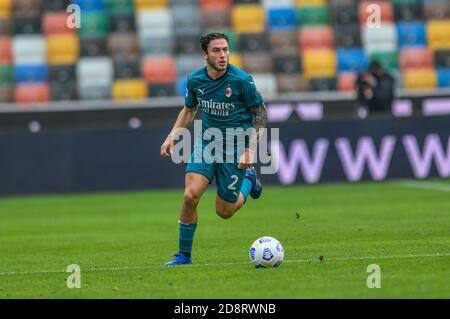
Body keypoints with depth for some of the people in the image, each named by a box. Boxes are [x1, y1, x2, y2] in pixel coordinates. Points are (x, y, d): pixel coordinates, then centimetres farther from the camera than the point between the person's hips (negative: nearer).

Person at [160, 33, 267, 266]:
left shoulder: (241, 80, -15)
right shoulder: (195, 80, -3)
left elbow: (260, 113, -5)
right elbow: (189, 110, 17)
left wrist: (250, 150, -12)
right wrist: (173, 135, 3)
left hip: (235, 149, -3)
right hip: (206, 143, 3)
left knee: (224, 211, 3)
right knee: (190, 195, -19)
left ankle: (249, 180, 35)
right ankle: (184, 254, -3)